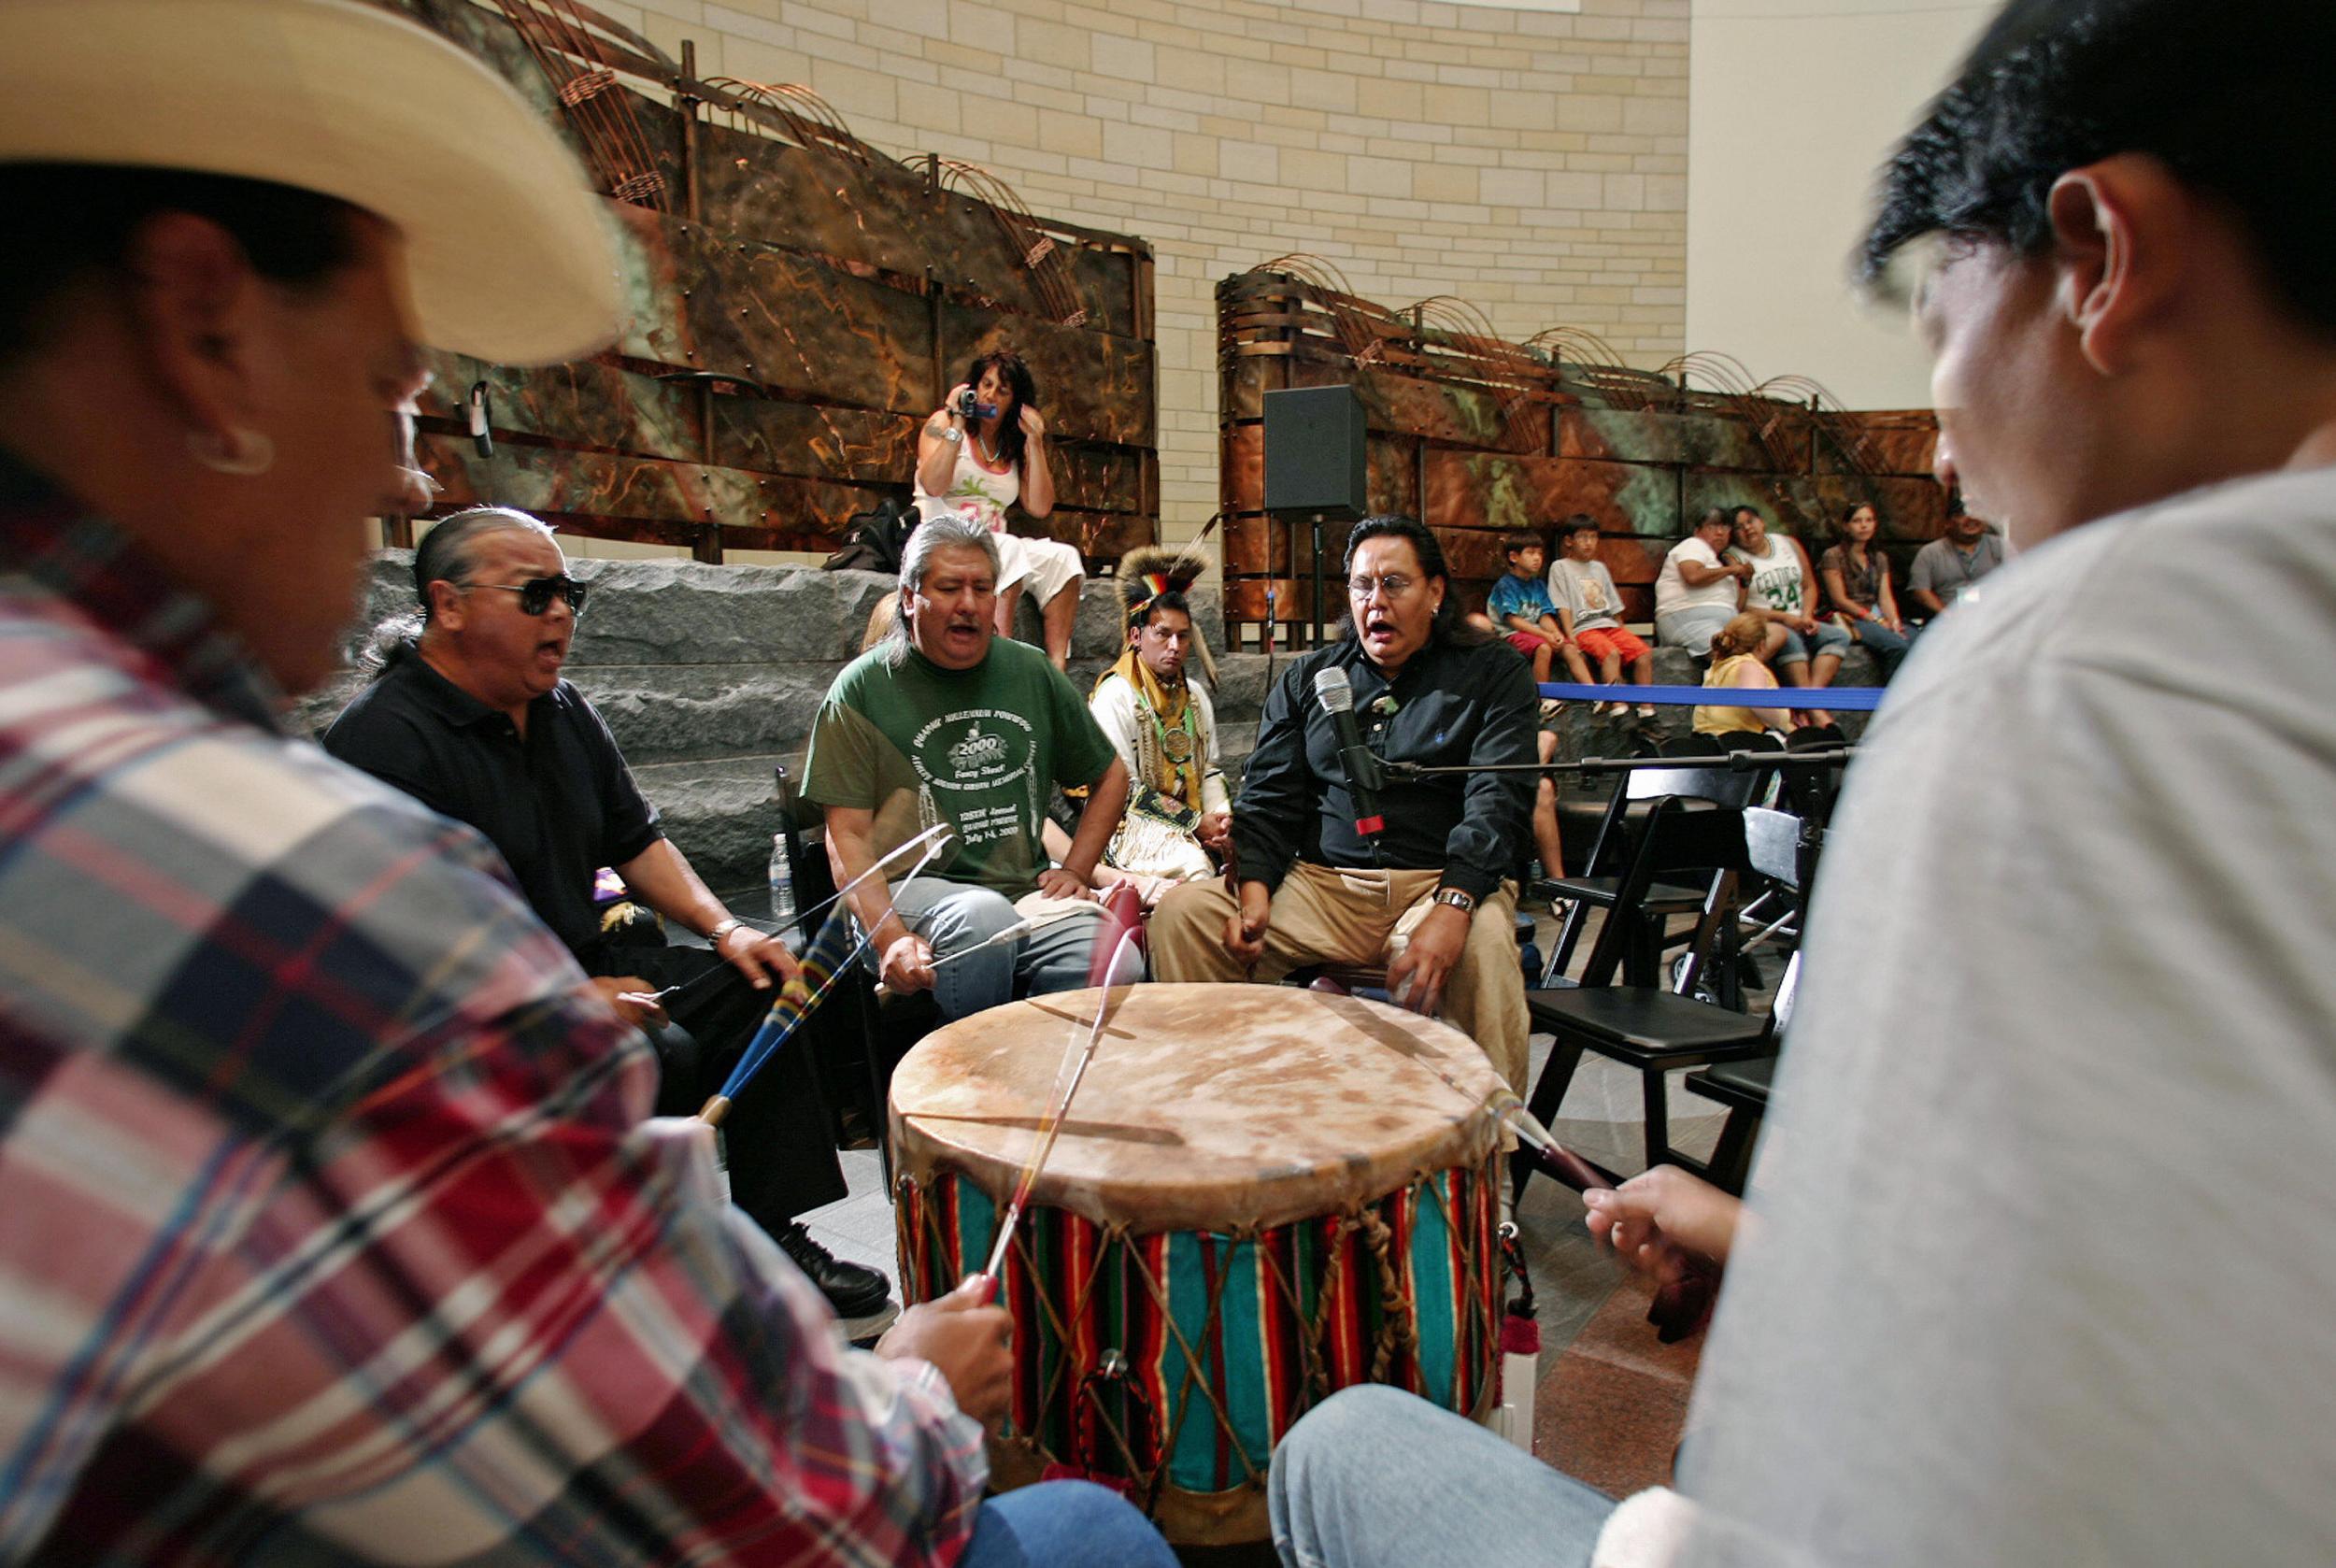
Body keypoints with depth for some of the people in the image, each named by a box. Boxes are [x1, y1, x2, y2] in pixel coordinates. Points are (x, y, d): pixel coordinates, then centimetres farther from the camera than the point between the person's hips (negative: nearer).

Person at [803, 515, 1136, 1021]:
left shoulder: (1031, 671, 13)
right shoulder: (863, 687, 2)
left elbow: (1110, 776, 23)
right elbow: (848, 834, -3)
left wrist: (1077, 869, 10)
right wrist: (890, 937, -18)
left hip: (1028, 890, 3)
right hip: (912, 889, -2)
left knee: (1113, 967, -28)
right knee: (984, 917, -37)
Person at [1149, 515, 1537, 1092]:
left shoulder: (1490, 674, 7)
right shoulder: (1307, 678, 17)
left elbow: (1497, 802, -7)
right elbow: (1268, 795, 11)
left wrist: (1451, 908, -25)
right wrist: (1254, 889, -11)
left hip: (1438, 883, -2)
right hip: (1317, 883, 3)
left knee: (1482, 941, -37)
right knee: (1183, 910, -19)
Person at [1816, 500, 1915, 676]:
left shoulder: (1879, 558, 21)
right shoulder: (1833, 556, 1)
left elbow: (1885, 597, 11)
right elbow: (1839, 600, -6)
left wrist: (1894, 621, -9)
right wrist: (1876, 620, -11)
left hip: (1876, 616, 6)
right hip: (1850, 619, -6)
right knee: (1899, 646, -31)